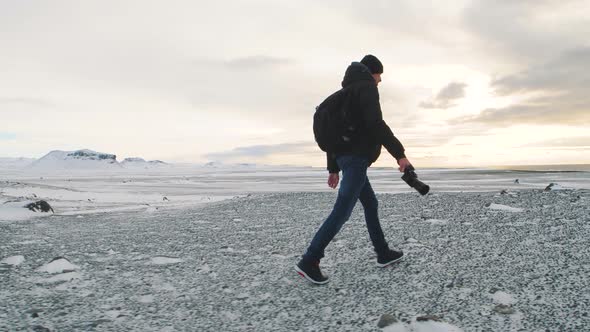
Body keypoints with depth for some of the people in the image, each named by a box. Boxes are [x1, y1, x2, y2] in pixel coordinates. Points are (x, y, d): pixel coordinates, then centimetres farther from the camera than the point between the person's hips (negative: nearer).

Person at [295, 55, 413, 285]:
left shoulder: (345, 94, 24)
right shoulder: (366, 87, -4)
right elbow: (376, 124, -20)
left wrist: (333, 168, 21)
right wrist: (399, 153, -19)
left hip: (346, 158, 10)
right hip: (357, 158, -10)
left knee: (370, 204, 18)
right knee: (342, 211, -11)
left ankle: (383, 254, 27)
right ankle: (309, 262, -11)